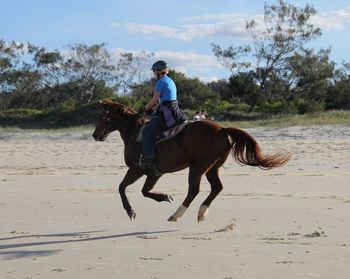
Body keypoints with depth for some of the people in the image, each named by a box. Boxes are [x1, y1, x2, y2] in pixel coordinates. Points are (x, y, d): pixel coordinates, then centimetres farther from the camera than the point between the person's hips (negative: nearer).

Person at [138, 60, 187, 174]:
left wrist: (144, 109, 5)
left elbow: (154, 100, -10)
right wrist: (152, 109, 21)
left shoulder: (161, 82, -9)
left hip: (167, 113, -10)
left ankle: (149, 157, -24)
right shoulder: (170, 81, 20)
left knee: (147, 131, -12)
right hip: (175, 112, 10)